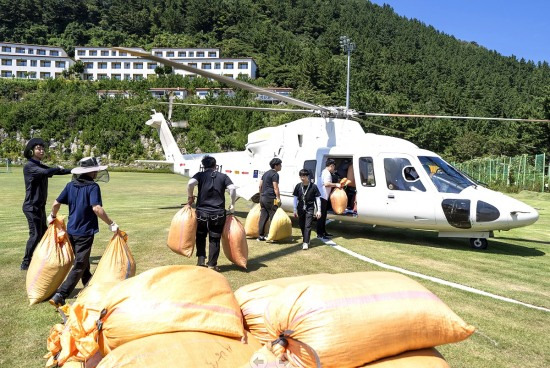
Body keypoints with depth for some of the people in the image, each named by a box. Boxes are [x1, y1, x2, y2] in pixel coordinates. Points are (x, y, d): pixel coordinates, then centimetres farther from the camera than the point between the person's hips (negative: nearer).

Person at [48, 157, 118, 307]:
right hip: (85, 232, -7)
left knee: (83, 261, 24)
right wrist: (111, 224, -21)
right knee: (79, 266, 1)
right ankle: (59, 295, -6)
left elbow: (56, 203, 5)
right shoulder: (93, 187, -16)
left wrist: (52, 216, 24)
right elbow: (96, 208, -27)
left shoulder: (70, 185, 3)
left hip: (71, 230, 7)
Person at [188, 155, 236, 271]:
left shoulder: (200, 175, 3)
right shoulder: (223, 177, 5)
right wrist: (232, 204, 1)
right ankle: (212, 265, 12)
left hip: (202, 212, 0)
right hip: (218, 213, 0)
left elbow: (191, 183, -17)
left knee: (200, 237, 19)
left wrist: (190, 197, -3)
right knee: (215, 239, 10)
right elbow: (232, 188, -9)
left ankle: (201, 260, 11)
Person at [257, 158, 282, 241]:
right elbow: (275, 188, -15)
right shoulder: (275, 174, -9)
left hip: (263, 198, 9)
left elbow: (260, 186, 20)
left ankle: (261, 236, 11)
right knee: (273, 217, -3)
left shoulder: (266, 173, 17)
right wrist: (279, 199, -15)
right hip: (270, 198, -9)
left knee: (263, 217, 9)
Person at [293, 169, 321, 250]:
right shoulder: (298, 186, -3)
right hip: (300, 208, 4)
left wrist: (319, 210, -7)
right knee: (302, 225, 13)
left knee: (307, 226, -8)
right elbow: (295, 198, 5)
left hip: (309, 208, -3)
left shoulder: (313, 186, -11)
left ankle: (306, 243, -7)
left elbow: (317, 198, -5)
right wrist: (295, 210, 4)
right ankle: (306, 240, 31)